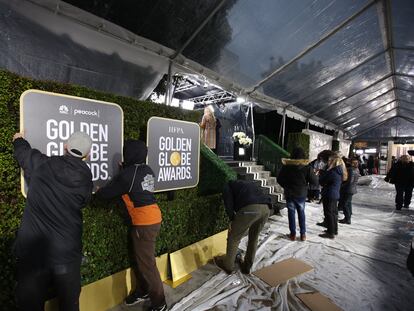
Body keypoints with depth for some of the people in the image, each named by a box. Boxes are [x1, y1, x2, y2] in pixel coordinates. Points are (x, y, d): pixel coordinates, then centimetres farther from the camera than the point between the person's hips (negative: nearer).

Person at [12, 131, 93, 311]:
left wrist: (19, 139, 36)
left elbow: (23, 151, 13)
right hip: (67, 253, 1)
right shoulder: (85, 180, -6)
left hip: (32, 251, 0)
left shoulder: (41, 164, -8)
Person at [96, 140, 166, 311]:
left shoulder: (127, 175, -15)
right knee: (140, 258, 22)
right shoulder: (147, 170, 5)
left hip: (144, 223, -8)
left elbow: (104, 194, -7)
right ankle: (143, 291, 39)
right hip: (153, 219, 8)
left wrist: (98, 191, 16)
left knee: (146, 263, 5)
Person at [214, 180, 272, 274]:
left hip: (250, 208, -6)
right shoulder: (250, 183, 42)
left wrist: (232, 219, 16)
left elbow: (228, 203, 6)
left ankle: (228, 266, 34)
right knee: (254, 238, 28)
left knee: (234, 238, 16)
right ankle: (247, 266, 40)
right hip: (266, 207, 6)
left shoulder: (228, 185, 26)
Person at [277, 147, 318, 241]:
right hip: (301, 194, 1)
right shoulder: (307, 167, -12)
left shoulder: (286, 166, -10)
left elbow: (279, 179, -3)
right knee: (301, 213, 15)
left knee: (291, 212, 9)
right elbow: (314, 182, -8)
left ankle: (293, 234, 12)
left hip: (289, 194, 0)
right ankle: (303, 234, 18)